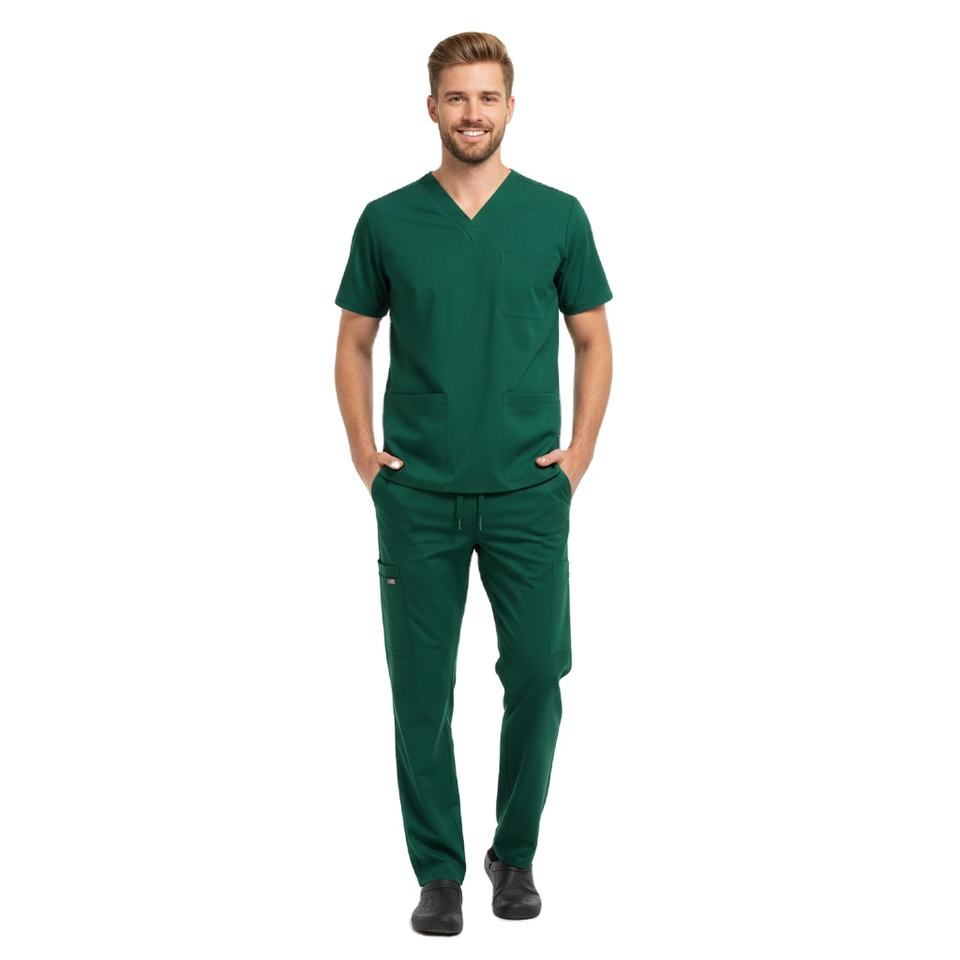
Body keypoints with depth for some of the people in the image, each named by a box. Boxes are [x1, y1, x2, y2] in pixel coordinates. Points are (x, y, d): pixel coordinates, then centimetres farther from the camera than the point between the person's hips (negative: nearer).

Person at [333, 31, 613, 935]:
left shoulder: (557, 215, 2)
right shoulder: (387, 220, 3)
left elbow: (593, 342, 8)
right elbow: (354, 344, 10)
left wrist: (579, 451, -2)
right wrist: (363, 452, 0)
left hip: (527, 493, 0)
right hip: (418, 496, 0)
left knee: (536, 674, 2)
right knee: (422, 688, 3)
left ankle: (515, 852, 23)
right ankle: (439, 870, 16)